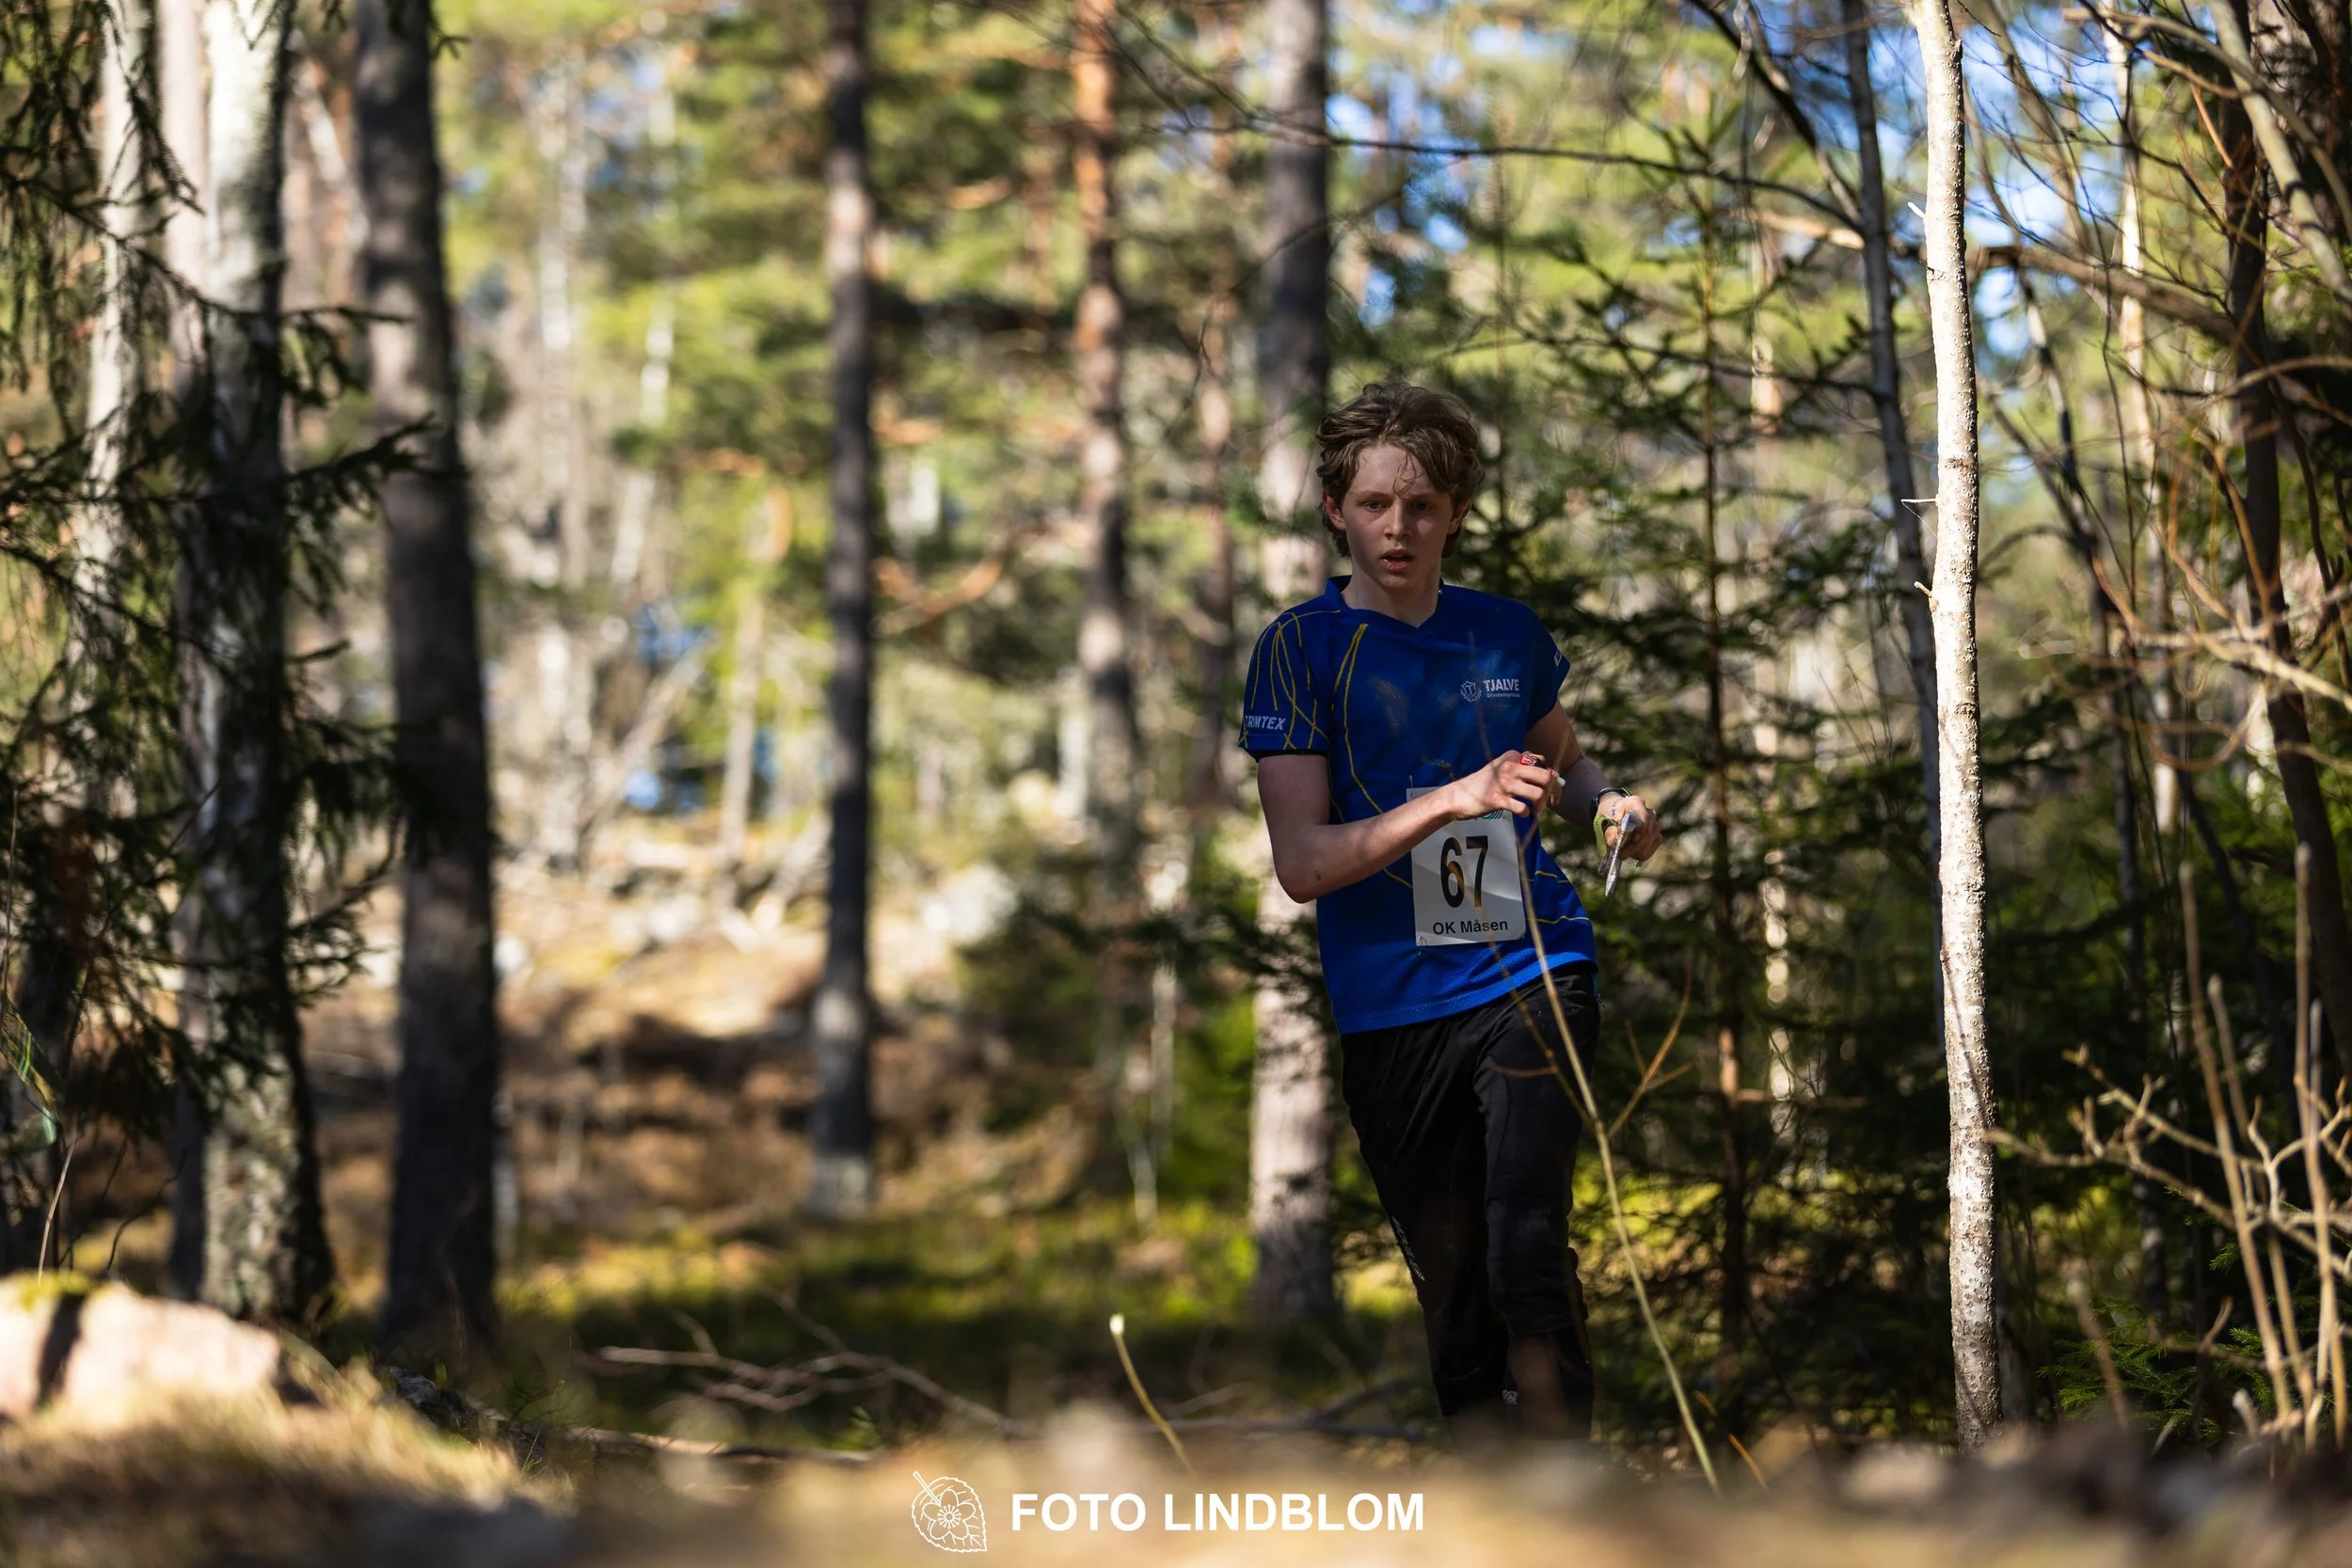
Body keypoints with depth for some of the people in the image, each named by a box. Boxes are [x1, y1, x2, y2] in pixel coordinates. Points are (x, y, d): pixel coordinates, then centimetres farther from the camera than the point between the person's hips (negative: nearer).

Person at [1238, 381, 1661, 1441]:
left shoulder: (1507, 632, 10)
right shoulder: (1302, 648, -1)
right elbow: (1300, 861, -9)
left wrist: (1611, 805, 5)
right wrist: (1454, 799, -20)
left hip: (1533, 973, 1)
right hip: (1389, 1007, -1)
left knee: (1529, 1248, -16)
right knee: (1450, 1284, 4)